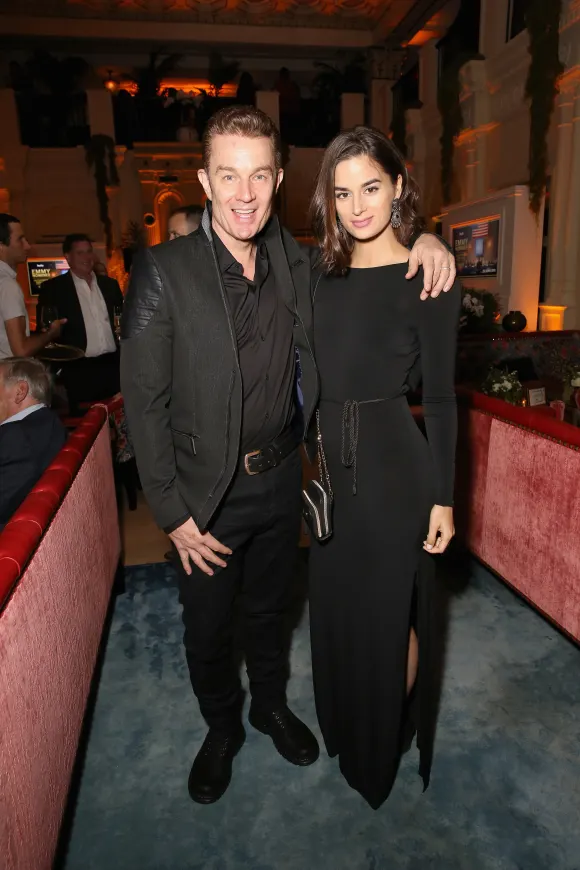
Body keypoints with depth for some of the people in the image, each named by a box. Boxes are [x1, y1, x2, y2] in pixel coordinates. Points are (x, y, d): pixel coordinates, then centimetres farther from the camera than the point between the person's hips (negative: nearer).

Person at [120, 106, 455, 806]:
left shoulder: (296, 263, -2)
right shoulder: (162, 273, -15)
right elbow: (144, 402, -14)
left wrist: (419, 238, -6)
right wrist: (173, 514, -14)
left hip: (280, 478, 4)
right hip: (206, 491, -3)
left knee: (270, 608, 24)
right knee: (208, 626, 17)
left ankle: (271, 703, 53)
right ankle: (221, 728, 47)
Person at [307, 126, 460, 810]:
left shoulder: (427, 280, -9)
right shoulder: (322, 273, 6)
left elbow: (440, 395, -8)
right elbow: (311, 375, 10)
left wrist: (443, 496, -8)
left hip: (395, 465, -5)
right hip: (329, 462, 6)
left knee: (391, 611, 11)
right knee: (337, 604, 21)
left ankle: (390, 742, 42)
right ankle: (346, 730, 49)